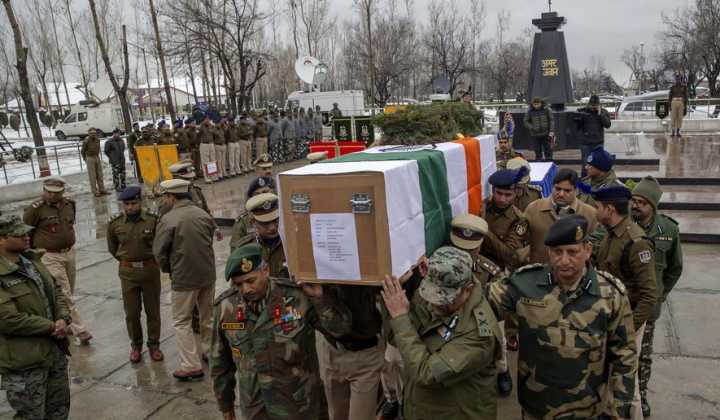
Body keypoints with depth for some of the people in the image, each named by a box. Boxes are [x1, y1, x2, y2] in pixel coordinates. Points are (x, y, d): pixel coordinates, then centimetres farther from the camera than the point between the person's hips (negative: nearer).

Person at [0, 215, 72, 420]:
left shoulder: (31, 259, 6)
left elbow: (56, 290, 12)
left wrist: (63, 318, -5)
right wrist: (51, 327, -16)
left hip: (56, 352, 8)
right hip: (24, 363, -8)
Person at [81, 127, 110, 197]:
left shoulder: (97, 140, 2)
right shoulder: (86, 141, -14)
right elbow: (82, 151, -3)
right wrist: (85, 159, 6)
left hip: (97, 158, 6)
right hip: (90, 159, -6)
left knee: (100, 175, 7)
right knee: (92, 176, -3)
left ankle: (102, 190, 13)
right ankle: (95, 192, 0)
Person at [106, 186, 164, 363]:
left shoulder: (153, 220, -11)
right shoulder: (115, 223, -5)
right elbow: (112, 249, 12)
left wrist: (149, 260, 6)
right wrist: (126, 260, 11)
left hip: (150, 270, -1)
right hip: (127, 272, 1)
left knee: (152, 310, 10)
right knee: (131, 312, 8)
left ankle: (154, 344, 24)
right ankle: (136, 345, 26)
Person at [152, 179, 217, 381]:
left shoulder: (168, 219, -15)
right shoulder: (203, 214, 1)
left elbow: (159, 251, -11)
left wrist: (168, 269, 7)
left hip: (184, 278, -6)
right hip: (208, 273, 6)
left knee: (182, 322, 6)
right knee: (207, 316, 22)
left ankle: (192, 366, 6)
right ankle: (208, 351, 38)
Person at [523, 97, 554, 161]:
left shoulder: (546, 109, -2)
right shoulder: (530, 111, -2)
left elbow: (551, 120, 3)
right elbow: (525, 121, 5)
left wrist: (551, 131, -4)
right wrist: (532, 128, -9)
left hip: (546, 134, 0)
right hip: (535, 134, 0)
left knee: (548, 150, 4)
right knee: (537, 151, 5)